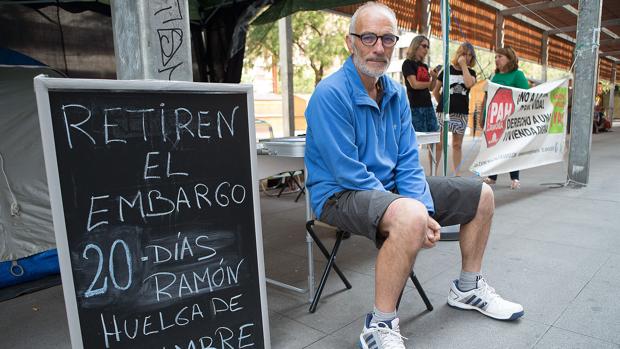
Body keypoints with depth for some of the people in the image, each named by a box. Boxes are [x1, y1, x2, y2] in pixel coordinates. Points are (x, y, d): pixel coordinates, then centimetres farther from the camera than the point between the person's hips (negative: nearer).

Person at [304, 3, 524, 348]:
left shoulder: (397, 93, 5)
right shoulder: (330, 94, -19)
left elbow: (408, 161, 3)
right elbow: (349, 174, -23)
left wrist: (426, 209, -14)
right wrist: (417, 214, -22)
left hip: (391, 186, 8)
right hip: (341, 194, -8)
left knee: (481, 195, 11)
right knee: (410, 216, -40)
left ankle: (468, 287, 28)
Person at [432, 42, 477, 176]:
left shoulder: (470, 72, 10)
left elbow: (469, 83, -14)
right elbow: (435, 90, 10)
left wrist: (463, 65, -8)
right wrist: (442, 104, 9)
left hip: (461, 113, 2)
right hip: (444, 112, -2)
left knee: (457, 145, 9)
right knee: (438, 143, -3)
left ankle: (456, 174, 15)